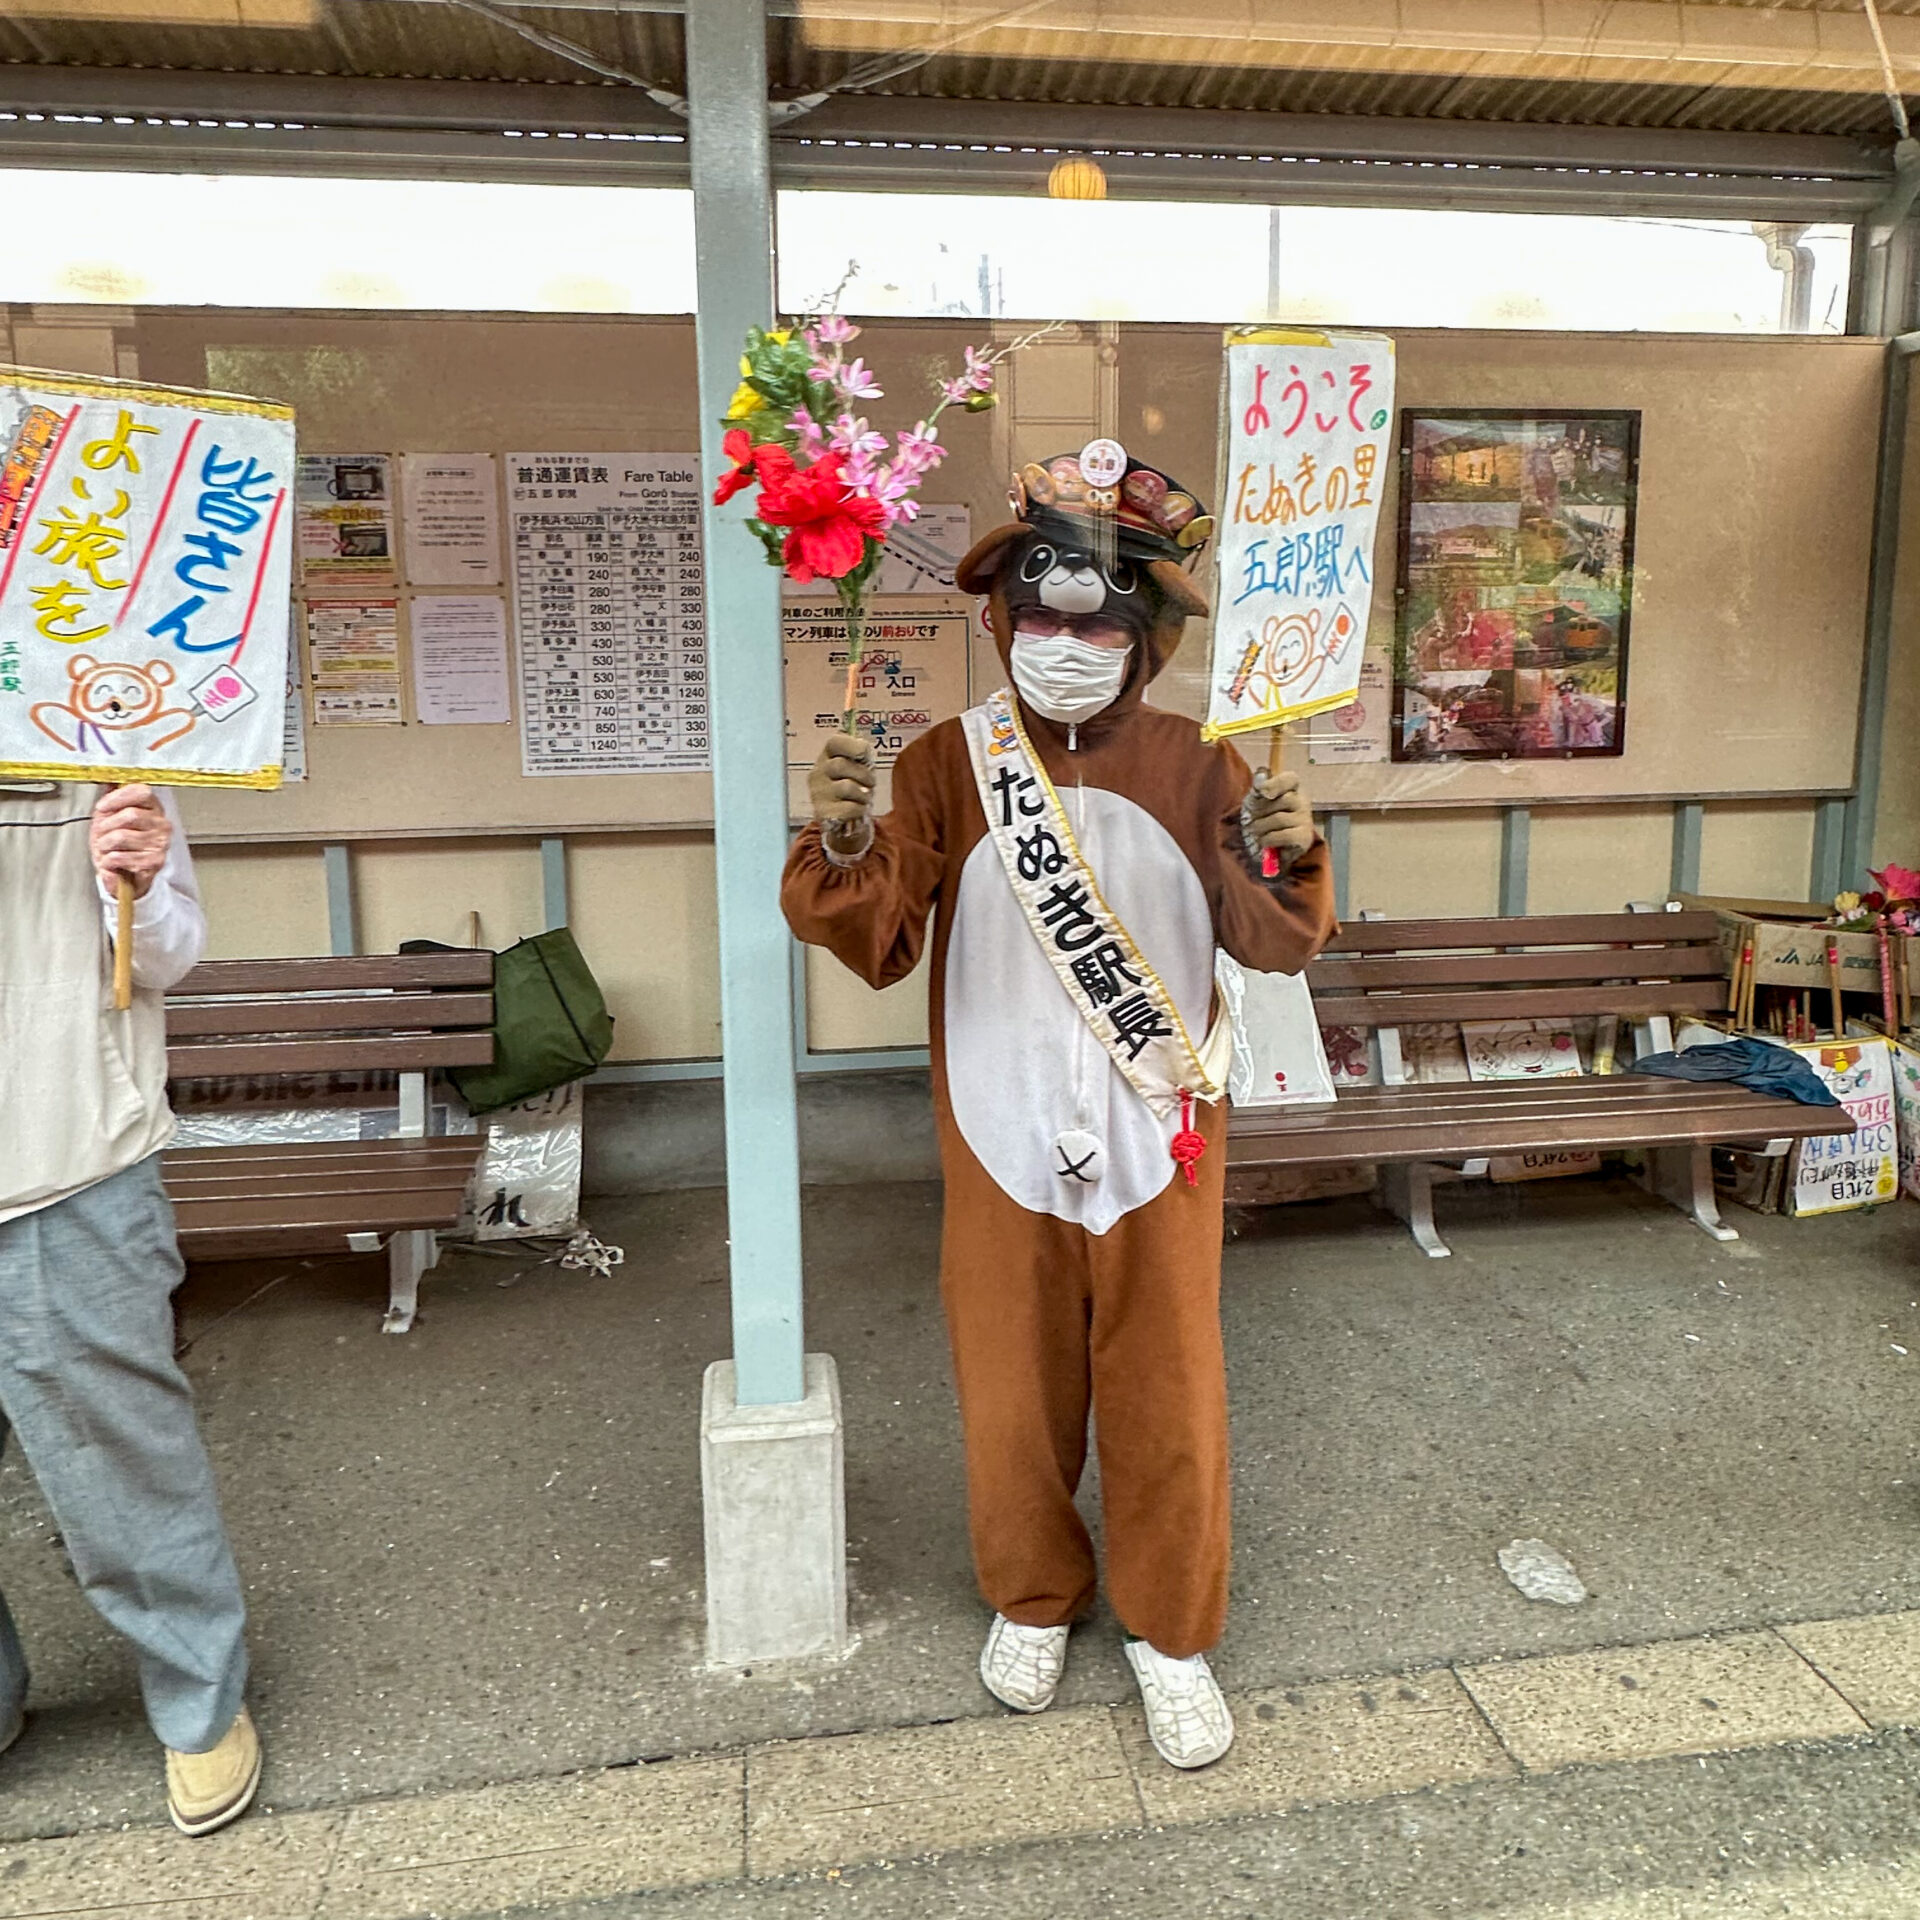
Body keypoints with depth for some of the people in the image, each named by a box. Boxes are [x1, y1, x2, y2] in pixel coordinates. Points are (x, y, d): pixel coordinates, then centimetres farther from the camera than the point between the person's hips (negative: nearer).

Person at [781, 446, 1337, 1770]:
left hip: (1156, 1138, 0)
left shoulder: (1193, 766, -3)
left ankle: (1172, 1631, 35)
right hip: (1005, 1141, 0)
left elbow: (1272, 944, -4)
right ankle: (1033, 1598, 42)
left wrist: (1285, 857, -25)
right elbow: (878, 945, -12)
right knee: (1014, 1389, 15)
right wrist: (847, 843, -31)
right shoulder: (950, 762, -5)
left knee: (1167, 1395, 11)